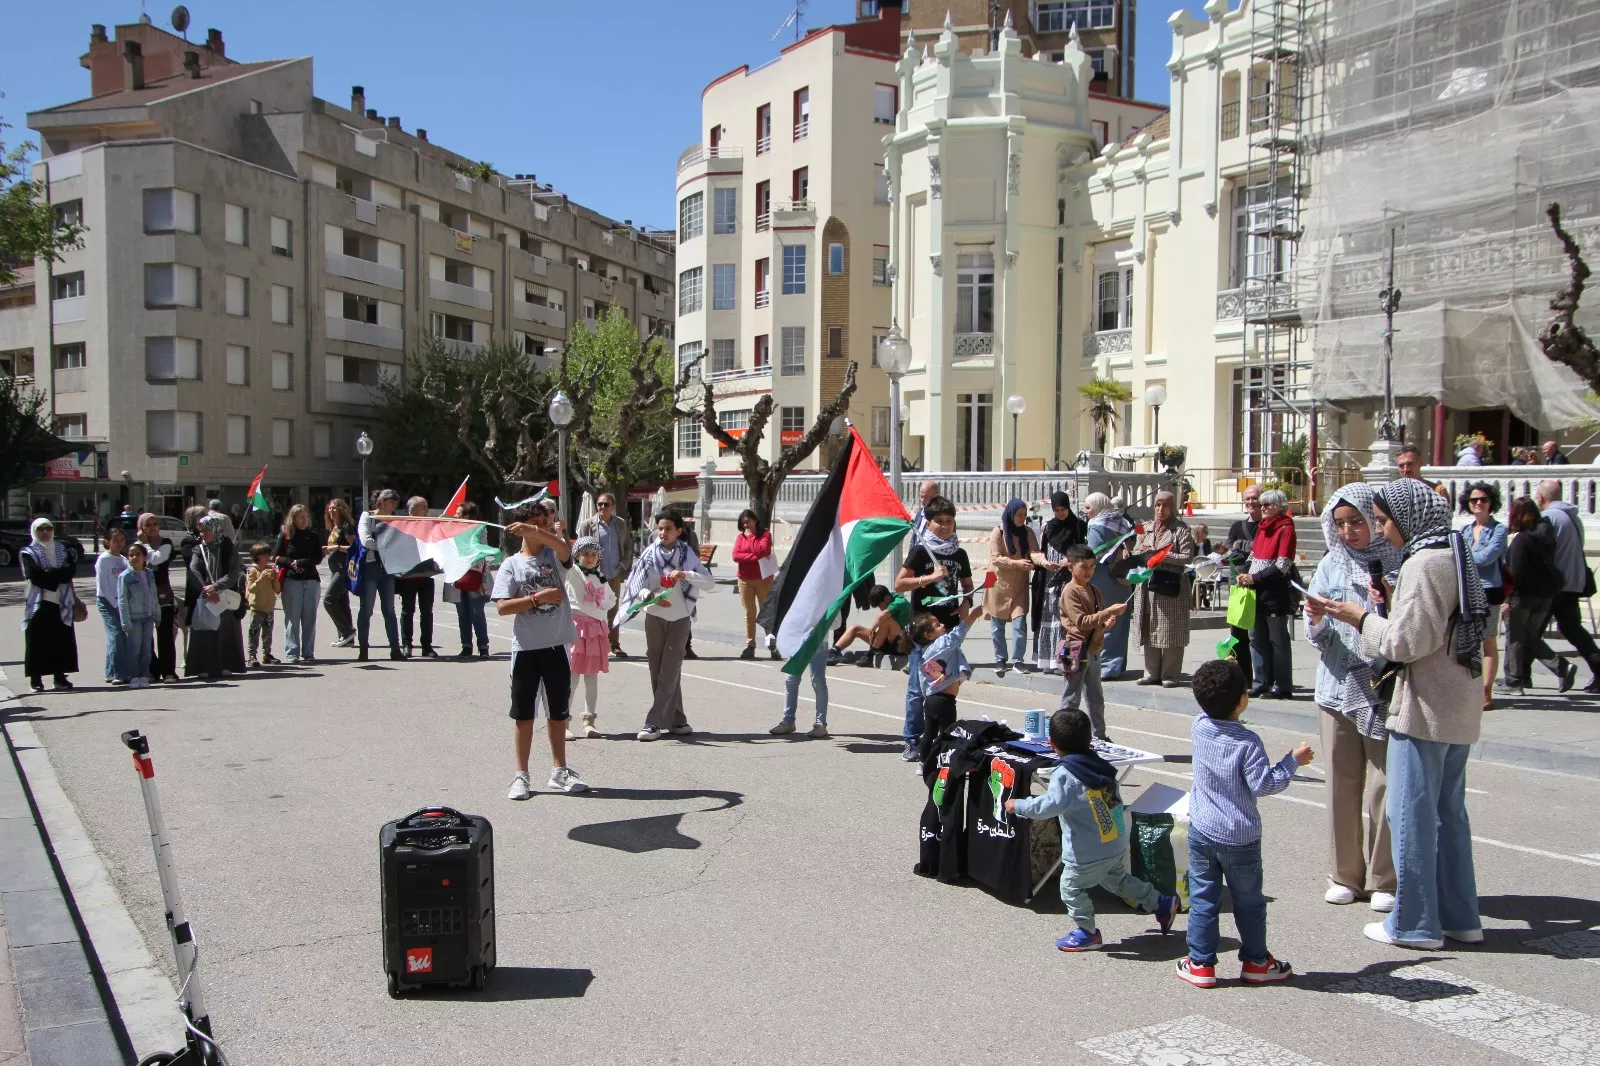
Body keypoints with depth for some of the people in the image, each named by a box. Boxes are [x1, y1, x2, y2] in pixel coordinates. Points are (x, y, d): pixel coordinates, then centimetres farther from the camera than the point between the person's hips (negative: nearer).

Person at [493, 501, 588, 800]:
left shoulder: (554, 557, 3)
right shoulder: (512, 565, 0)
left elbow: (564, 547, -22)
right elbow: (502, 607, -8)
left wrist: (534, 531, -36)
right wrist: (538, 598, -16)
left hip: (556, 645, 2)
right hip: (526, 648, -2)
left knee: (558, 712, 12)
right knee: (523, 713, 5)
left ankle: (559, 771, 24)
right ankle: (521, 776, 13)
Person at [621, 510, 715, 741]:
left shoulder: (687, 554, -2)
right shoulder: (649, 554, 0)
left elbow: (710, 583, -8)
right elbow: (636, 587, -3)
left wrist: (686, 575, -23)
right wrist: (652, 596, -23)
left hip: (679, 619, -2)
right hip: (654, 617, 2)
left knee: (669, 672, -5)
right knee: (658, 672, 5)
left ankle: (655, 723, -5)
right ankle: (676, 721, 16)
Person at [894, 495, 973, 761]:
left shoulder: (959, 554, 10)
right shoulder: (920, 551, -4)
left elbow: (967, 585, 23)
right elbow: (899, 584, -10)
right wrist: (930, 577, -18)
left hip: (950, 629, 5)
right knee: (918, 688, -3)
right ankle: (912, 741, 5)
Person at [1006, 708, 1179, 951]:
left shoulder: (1065, 775, -20)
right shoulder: (1100, 765, 3)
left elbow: (1054, 804, -35)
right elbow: (1116, 799, 17)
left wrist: (1019, 806, -25)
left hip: (1087, 853, -8)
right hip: (1117, 846, 8)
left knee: (1071, 889, 11)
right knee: (1118, 880, 30)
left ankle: (1087, 933, 19)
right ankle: (1162, 904, 37)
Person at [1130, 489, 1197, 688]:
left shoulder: (1181, 530, -1)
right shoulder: (1146, 529, 15)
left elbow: (1188, 557, -9)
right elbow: (1135, 553, 16)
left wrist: (1162, 556, -16)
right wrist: (1144, 553, -5)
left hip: (1171, 586, -5)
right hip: (1148, 586, 5)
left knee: (1170, 632, -3)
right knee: (1150, 631, 7)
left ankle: (1170, 675, 3)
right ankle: (1152, 673, 14)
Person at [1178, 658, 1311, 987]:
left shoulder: (1199, 728, -7)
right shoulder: (1247, 742, -21)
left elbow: (1208, 712, 16)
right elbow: (1263, 785, -21)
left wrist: (1217, 676, 15)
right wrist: (1293, 760, -11)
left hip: (1202, 831, 3)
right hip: (1240, 837, -3)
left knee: (1203, 899, 10)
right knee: (1249, 902, 14)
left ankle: (1200, 964, 14)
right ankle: (1256, 962, 27)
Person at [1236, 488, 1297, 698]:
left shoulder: (1286, 529, -8)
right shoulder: (1262, 528, 15)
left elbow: (1282, 566, -15)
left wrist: (1255, 578, -16)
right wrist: (1246, 576, 2)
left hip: (1276, 593, -8)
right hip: (1258, 593, 8)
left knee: (1278, 640, -3)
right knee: (1257, 638, 10)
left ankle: (1283, 686, 2)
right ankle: (1262, 682, 17)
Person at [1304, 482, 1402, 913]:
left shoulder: (1400, 563, -3)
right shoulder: (1331, 565, 7)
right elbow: (1318, 636, 5)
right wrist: (1316, 619, -16)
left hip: (1387, 691, -3)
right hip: (1338, 688, 3)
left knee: (1385, 786, 0)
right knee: (1342, 784, 9)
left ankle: (1383, 879, 15)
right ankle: (1345, 875, 21)